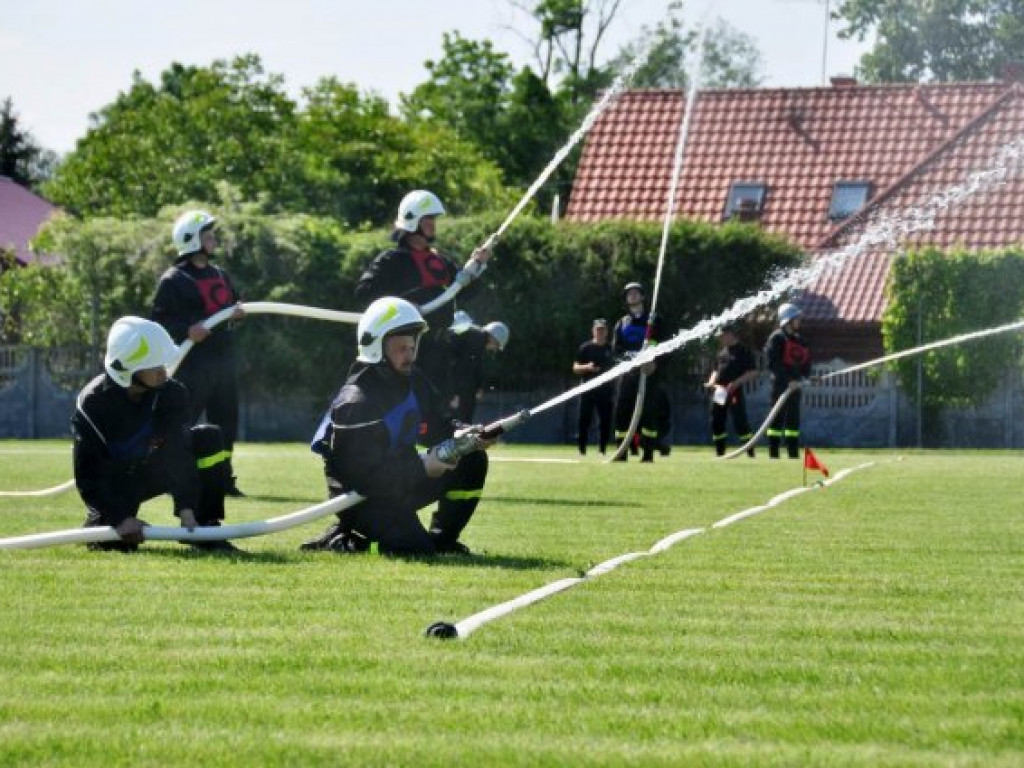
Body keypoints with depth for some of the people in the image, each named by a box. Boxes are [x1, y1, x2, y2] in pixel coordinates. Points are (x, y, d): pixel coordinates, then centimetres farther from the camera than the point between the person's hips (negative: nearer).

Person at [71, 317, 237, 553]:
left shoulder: (172, 393, -18)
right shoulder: (92, 403, -27)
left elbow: (179, 453, -22)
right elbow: (87, 475, -26)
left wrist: (186, 509, -35)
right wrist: (120, 519, -37)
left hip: (150, 470, 3)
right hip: (111, 483, -3)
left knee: (209, 439, -19)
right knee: (117, 539, -29)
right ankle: (97, 524, 12)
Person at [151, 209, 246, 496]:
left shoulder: (220, 275, 17)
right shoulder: (174, 280, -6)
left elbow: (232, 303, 29)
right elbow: (159, 320, -9)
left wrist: (237, 312, 5)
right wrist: (186, 331, -24)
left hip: (224, 360, 7)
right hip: (193, 362, -7)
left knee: (226, 422, 10)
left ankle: (223, 479, 19)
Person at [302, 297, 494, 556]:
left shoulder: (412, 380, 3)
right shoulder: (355, 402, -24)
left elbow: (437, 427, 9)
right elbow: (362, 475, -28)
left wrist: (459, 438, -14)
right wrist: (422, 466, -32)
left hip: (401, 480, 9)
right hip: (361, 496, -9)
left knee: (472, 461, 1)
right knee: (416, 548, -25)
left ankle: (441, 540, 9)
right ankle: (342, 539, -2)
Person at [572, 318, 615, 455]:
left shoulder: (611, 349, 10)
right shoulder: (585, 348, 4)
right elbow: (575, 368, 3)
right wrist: (587, 367, -17)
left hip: (606, 391, 2)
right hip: (588, 391, -2)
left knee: (605, 421, 1)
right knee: (584, 419, -4)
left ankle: (602, 449, 8)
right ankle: (581, 449, 1)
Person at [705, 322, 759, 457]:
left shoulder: (743, 350, -6)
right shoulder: (722, 350, 17)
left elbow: (753, 373, -10)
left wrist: (736, 383, -20)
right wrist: (711, 382, 7)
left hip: (735, 392, -8)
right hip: (718, 392, 8)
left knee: (740, 422, -13)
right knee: (716, 423, 8)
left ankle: (750, 453, -11)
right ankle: (720, 453, 17)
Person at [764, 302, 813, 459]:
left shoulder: (799, 339, 16)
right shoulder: (777, 338, -9)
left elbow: (806, 361, 19)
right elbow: (773, 363, -17)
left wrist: (805, 375, 0)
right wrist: (788, 378, -22)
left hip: (795, 384, 8)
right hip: (780, 384, -8)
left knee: (794, 418, 10)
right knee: (777, 418, -7)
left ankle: (793, 452, 14)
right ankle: (773, 453, -7)